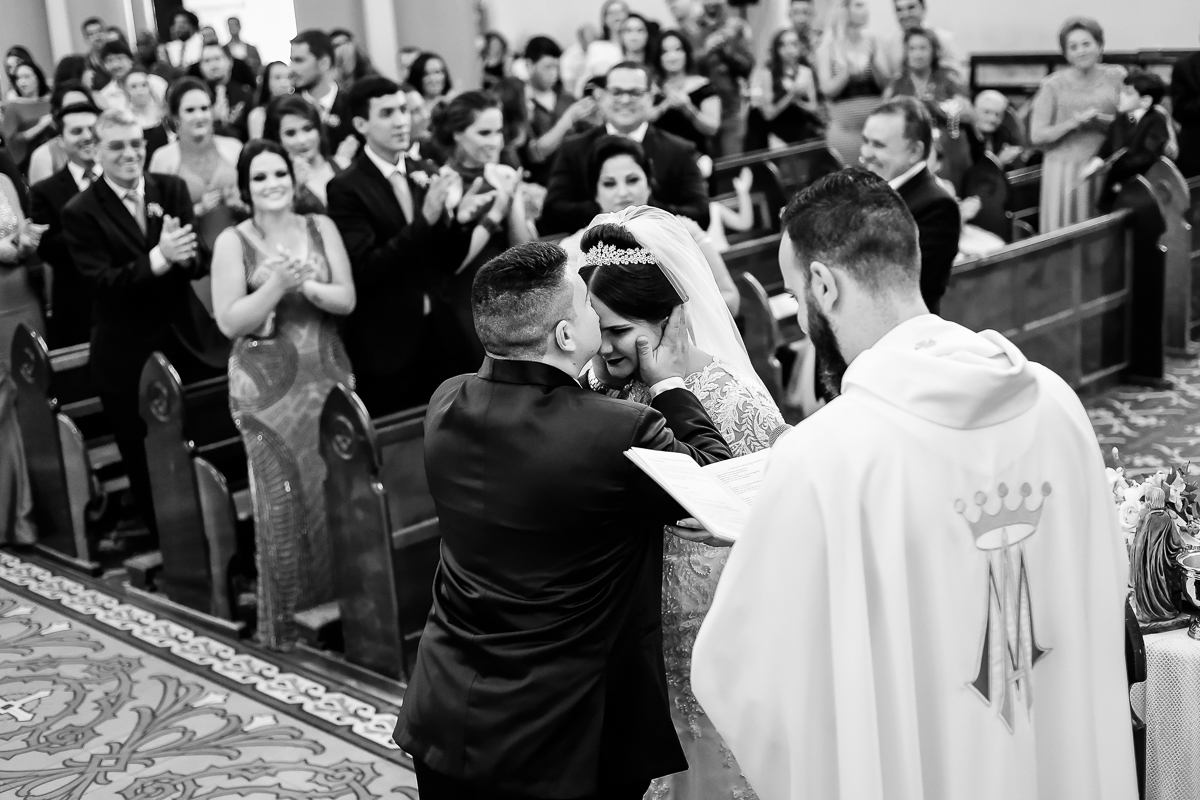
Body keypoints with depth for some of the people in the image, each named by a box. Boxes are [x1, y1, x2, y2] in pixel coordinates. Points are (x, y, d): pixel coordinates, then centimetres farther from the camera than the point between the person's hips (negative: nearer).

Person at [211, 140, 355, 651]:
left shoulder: (321, 228, 4)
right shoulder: (233, 242, -4)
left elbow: (346, 300, -1)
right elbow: (230, 322, -10)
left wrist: (304, 284, -18)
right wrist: (276, 286, -22)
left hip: (326, 371, 3)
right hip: (266, 381, -3)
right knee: (282, 498, 0)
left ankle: (338, 601, 21)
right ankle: (285, 617, 13)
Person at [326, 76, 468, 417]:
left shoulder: (426, 173, 5)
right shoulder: (346, 189, -11)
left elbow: (453, 256, 5)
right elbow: (366, 270, -19)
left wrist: (450, 214, -16)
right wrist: (425, 218, -26)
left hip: (439, 337, 5)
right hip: (386, 347, -5)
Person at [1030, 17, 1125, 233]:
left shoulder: (1116, 77, 4)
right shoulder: (1054, 85, -2)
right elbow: (1037, 136, -5)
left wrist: (1101, 119, -13)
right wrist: (1074, 123, -15)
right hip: (1064, 169, -2)